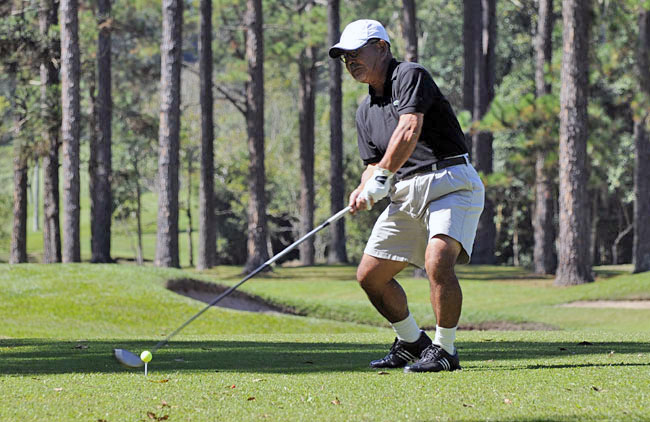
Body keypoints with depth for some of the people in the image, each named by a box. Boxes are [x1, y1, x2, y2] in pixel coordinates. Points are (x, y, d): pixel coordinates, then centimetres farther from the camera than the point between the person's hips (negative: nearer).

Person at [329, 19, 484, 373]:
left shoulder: (410, 76, -7)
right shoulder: (366, 111, 19)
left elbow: (409, 131, -20)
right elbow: (374, 164, 20)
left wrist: (381, 179, -19)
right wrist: (364, 188, -3)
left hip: (450, 183, -9)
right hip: (406, 195, 9)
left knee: (437, 260, -30)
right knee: (369, 275, 8)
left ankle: (444, 350, -17)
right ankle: (411, 342, 27)